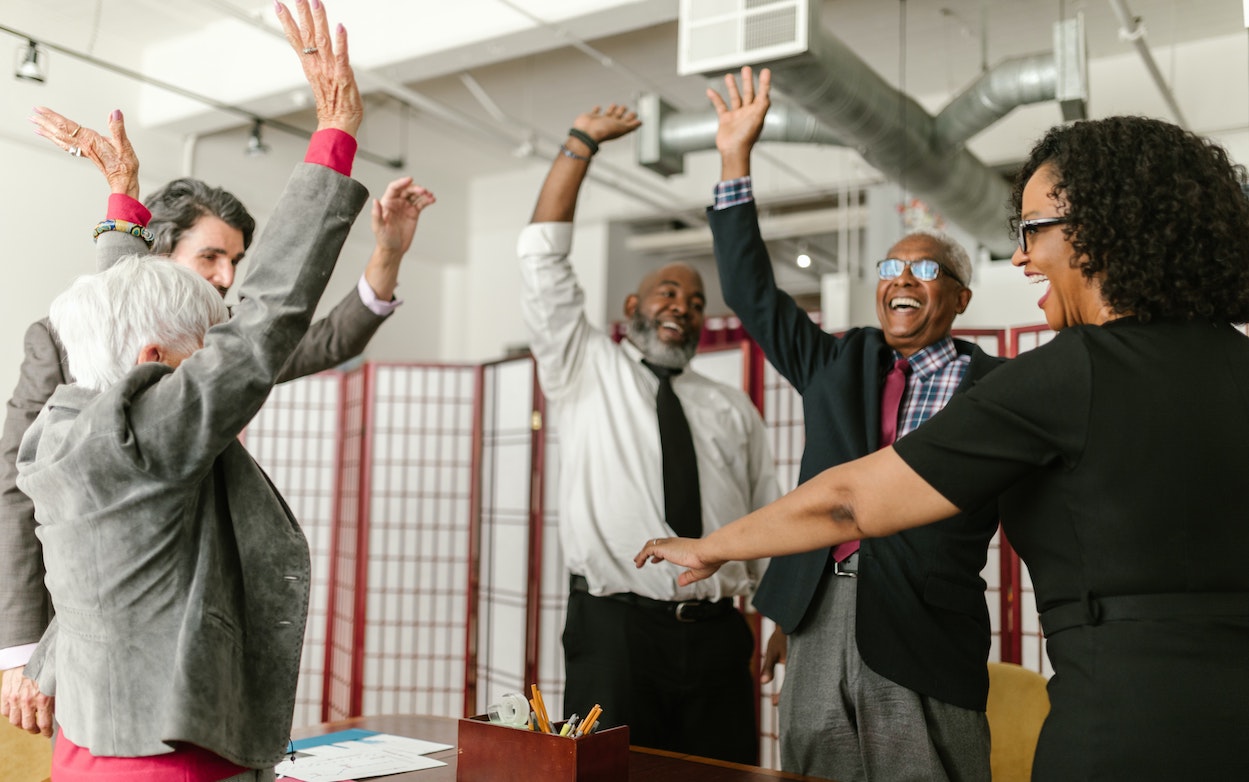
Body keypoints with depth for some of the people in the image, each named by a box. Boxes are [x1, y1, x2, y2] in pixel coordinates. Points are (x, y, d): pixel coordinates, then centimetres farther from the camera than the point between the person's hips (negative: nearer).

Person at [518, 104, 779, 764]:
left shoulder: (733, 410, 19)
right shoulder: (585, 371, 10)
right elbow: (543, 255, 1)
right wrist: (580, 143, -2)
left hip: (718, 636, 3)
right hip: (615, 630, -3)